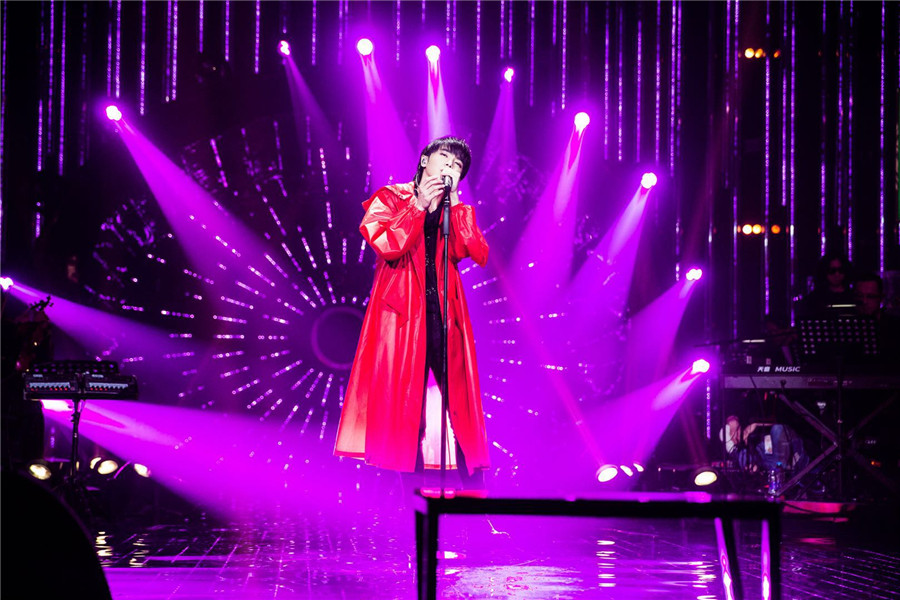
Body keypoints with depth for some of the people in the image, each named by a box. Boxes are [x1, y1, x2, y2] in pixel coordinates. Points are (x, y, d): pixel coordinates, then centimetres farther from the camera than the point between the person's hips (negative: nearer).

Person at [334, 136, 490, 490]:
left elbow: (477, 254, -1)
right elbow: (385, 245, -11)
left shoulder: (459, 211, 19)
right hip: (402, 311, -3)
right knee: (405, 402, -6)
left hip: (445, 313, 3)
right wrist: (419, 205, -11)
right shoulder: (391, 198, 9)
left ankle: (474, 491, -3)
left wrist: (453, 203, -4)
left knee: (461, 399, -4)